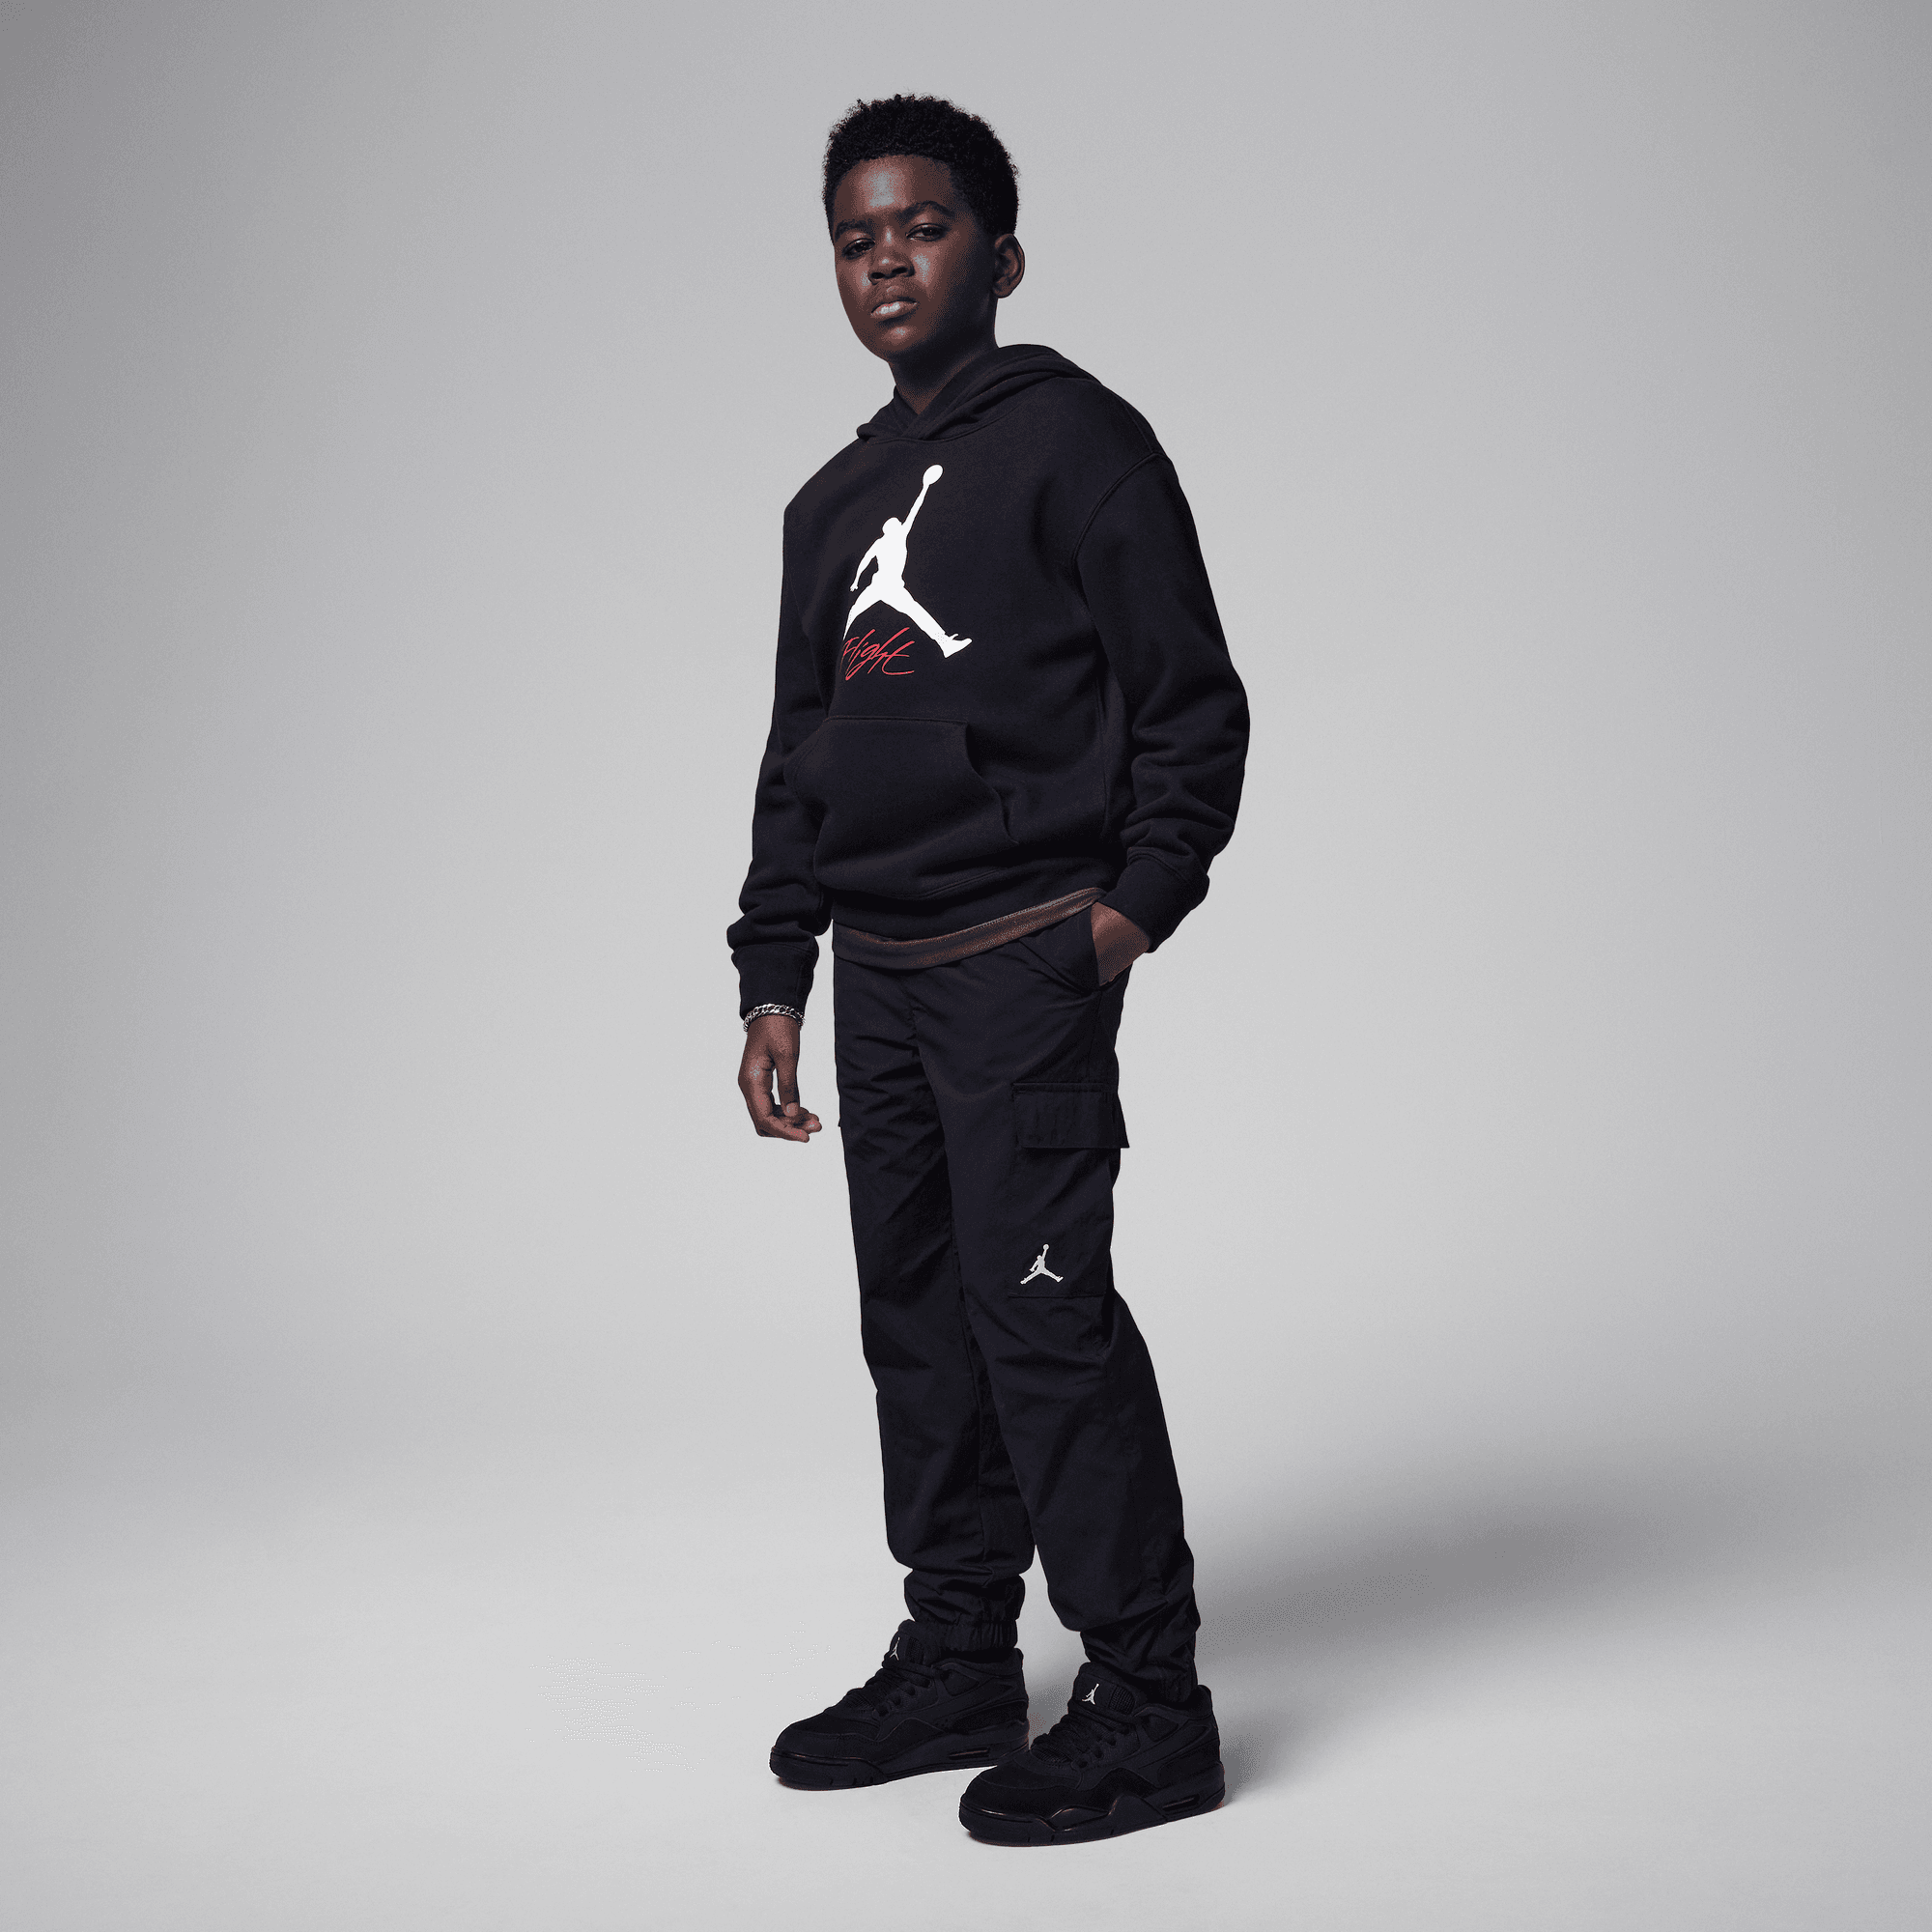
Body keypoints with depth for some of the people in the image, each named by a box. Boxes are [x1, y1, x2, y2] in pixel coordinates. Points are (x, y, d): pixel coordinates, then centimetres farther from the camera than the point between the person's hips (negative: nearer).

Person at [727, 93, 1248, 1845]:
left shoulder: (1075, 438, -1)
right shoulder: (833, 504, 20)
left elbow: (1193, 701, -6)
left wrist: (1142, 897, -16)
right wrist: (774, 978, 16)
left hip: (1024, 959, -8)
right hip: (878, 974, 8)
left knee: (1043, 1307, -10)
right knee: (917, 1315, 11)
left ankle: (1147, 1707, 0)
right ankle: (958, 1664, 22)